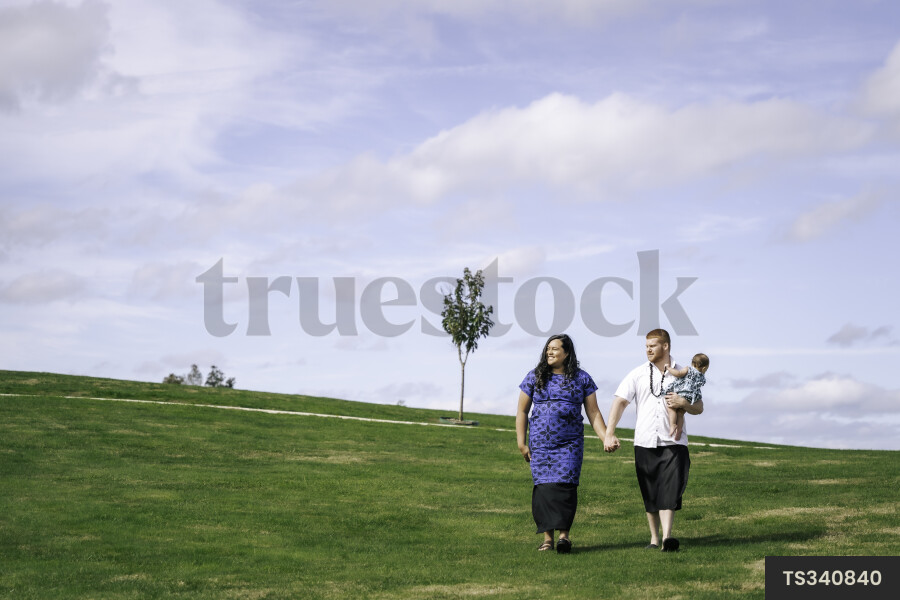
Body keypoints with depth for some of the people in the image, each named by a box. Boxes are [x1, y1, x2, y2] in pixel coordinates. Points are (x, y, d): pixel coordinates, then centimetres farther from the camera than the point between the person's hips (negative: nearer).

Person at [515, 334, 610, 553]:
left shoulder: (581, 379, 7)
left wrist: (606, 438, -4)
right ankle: (547, 537, 3)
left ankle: (564, 534, -11)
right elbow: (522, 411, 10)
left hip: (570, 444, -1)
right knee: (543, 487, -4)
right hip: (540, 443, 1)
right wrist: (521, 443, 4)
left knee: (565, 484, -14)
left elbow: (593, 413, 8)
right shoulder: (534, 377, 9)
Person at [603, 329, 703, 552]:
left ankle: (667, 537, -21)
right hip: (644, 442, 1)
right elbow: (620, 402, -2)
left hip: (673, 443, -1)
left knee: (670, 491, -14)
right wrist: (609, 433, -14)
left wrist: (683, 403, -14)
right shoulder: (638, 374, 6)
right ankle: (654, 538, 16)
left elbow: (699, 408, 10)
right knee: (649, 494, 7)